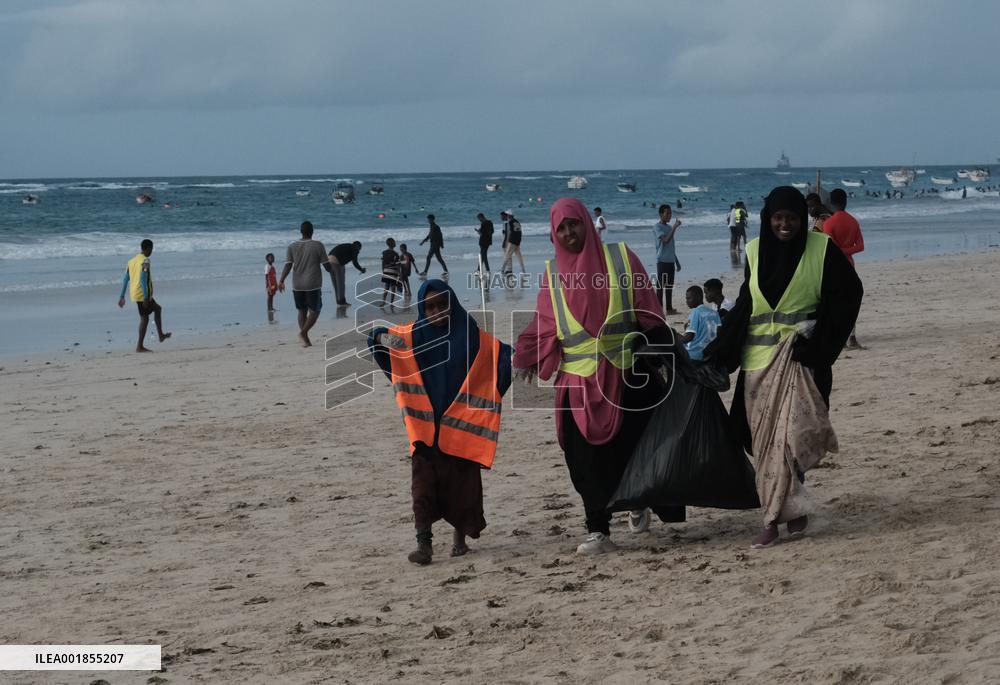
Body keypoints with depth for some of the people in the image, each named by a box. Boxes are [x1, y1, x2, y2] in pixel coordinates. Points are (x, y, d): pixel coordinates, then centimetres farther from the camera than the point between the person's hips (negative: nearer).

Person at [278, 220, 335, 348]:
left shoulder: (292, 247, 3)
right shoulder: (318, 245, -5)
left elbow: (288, 265, -5)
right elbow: (327, 266, -3)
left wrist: (281, 281, -2)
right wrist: (331, 262, 18)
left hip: (297, 285, 3)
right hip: (313, 285, -3)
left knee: (302, 311, 15)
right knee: (314, 311, 7)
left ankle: (305, 339, 11)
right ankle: (303, 332, -13)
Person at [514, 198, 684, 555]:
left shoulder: (619, 258, 2)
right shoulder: (554, 272, 9)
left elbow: (648, 312, 1)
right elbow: (544, 324, 9)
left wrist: (661, 351, -6)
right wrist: (524, 356, -1)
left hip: (626, 375, -1)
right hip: (579, 379, 1)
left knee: (632, 448, 2)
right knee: (587, 458, -4)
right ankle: (597, 529, 1)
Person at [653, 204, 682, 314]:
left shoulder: (669, 227, 17)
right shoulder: (657, 227, -8)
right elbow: (666, 240, -24)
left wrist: (677, 262, 23)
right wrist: (675, 227, -24)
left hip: (670, 260, 8)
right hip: (662, 260, -8)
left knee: (669, 285, 10)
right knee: (660, 285, -7)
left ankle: (669, 308, 15)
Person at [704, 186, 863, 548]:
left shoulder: (821, 249, -3)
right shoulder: (755, 251, 8)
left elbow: (848, 294, -3)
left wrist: (819, 343, -10)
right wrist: (720, 349, 10)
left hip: (800, 355, -4)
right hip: (760, 357, 4)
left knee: (790, 431, -12)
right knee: (764, 437, 3)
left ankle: (775, 516, -6)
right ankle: (790, 509, 13)